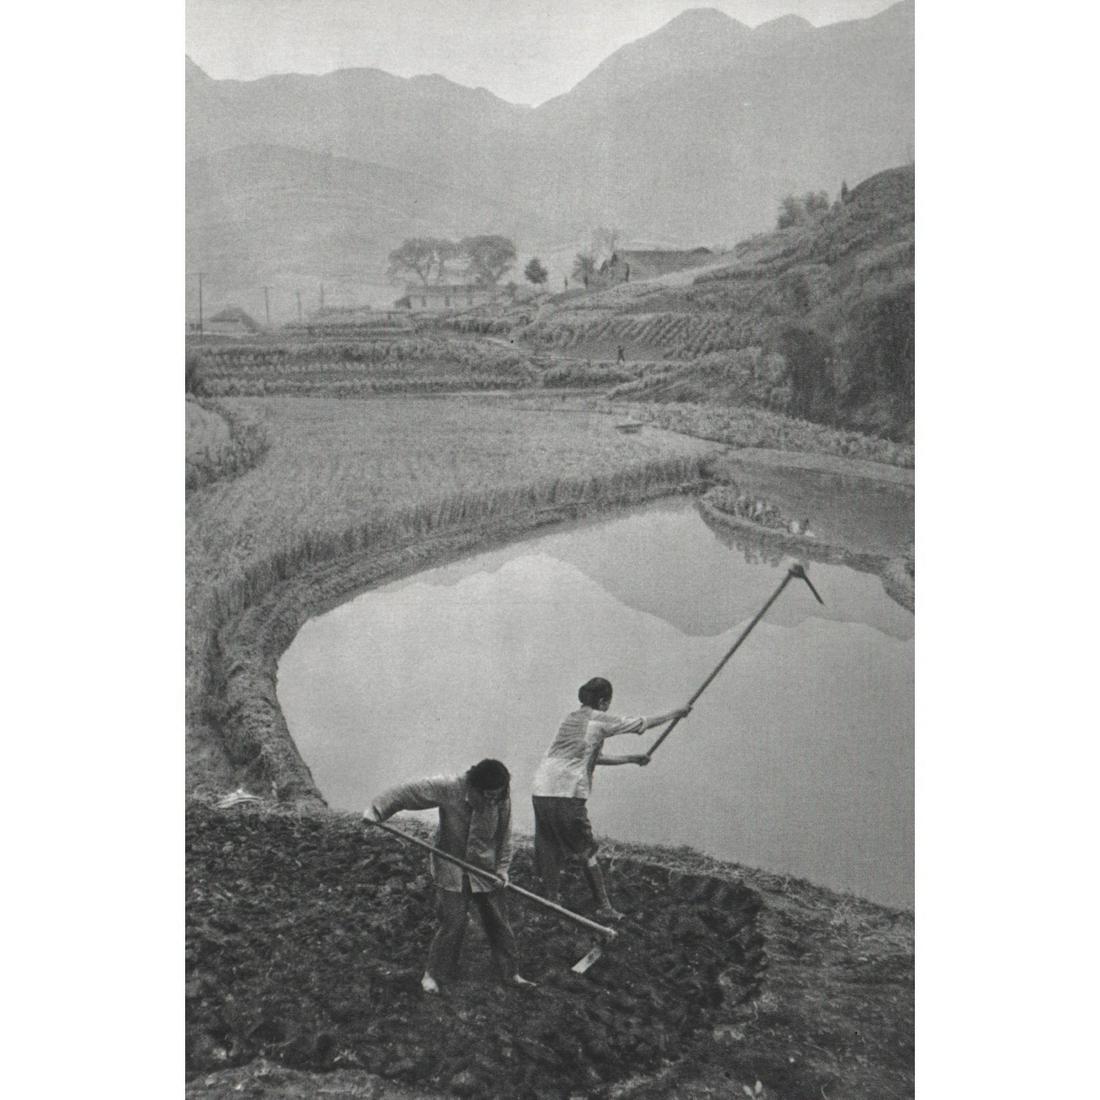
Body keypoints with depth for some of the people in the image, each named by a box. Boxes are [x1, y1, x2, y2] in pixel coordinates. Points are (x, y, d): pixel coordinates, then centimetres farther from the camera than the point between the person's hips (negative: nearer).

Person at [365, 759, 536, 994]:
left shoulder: (501, 800, -13)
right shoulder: (448, 788, -23)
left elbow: (505, 835, -1)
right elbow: (408, 792, -20)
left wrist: (502, 866, -8)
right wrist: (378, 809, -22)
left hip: (485, 870, 3)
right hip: (451, 870, -3)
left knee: (498, 922, 8)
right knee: (452, 924, -4)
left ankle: (510, 972, 23)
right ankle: (432, 973, 15)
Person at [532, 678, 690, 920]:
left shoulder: (571, 718, 21)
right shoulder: (600, 720, 0)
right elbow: (643, 724, 8)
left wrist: (632, 759, 34)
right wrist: (676, 713, 21)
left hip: (540, 791, 6)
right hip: (568, 796, -6)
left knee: (549, 853, 9)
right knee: (587, 853, 4)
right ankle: (604, 908, 9)